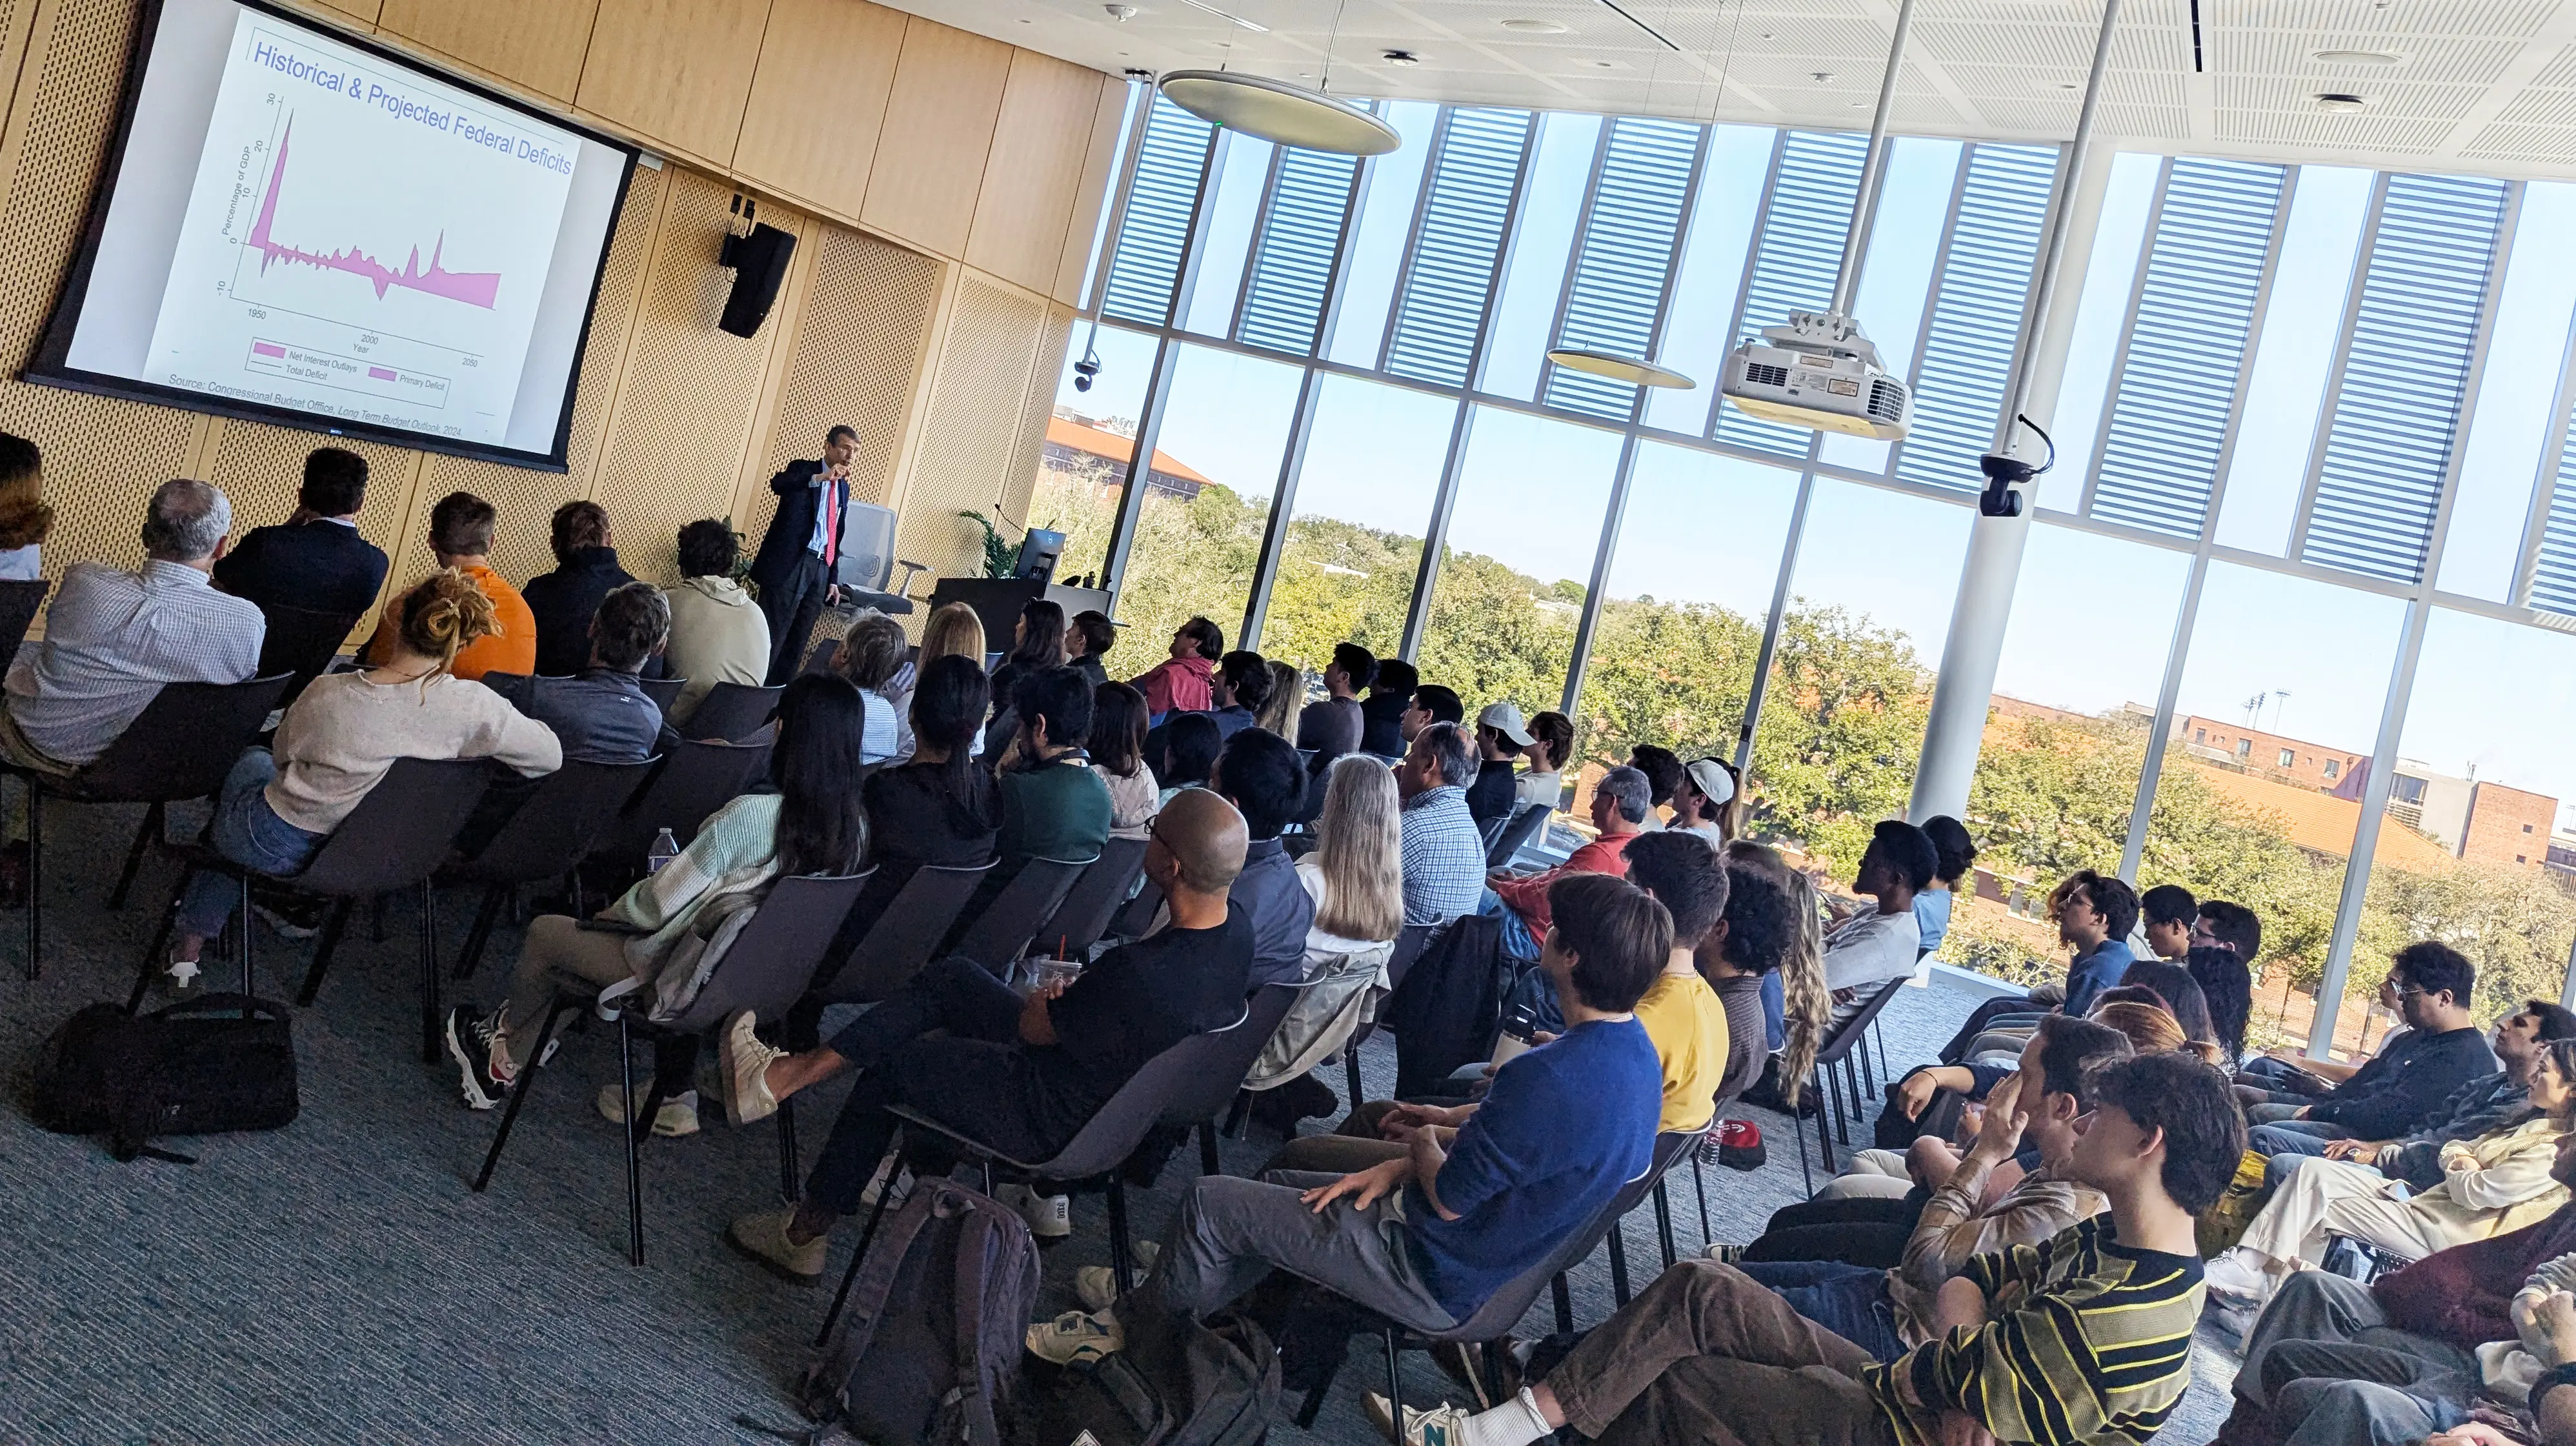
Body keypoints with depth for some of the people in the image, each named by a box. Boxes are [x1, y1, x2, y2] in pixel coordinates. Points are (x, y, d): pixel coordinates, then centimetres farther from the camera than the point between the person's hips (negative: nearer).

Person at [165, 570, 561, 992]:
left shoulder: (326, 692, -21)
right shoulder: (471, 706, -24)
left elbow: (283, 756, -2)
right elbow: (550, 756, -12)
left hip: (277, 848, -2)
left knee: (252, 760, 33)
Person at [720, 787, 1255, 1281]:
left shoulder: (1136, 976, -38)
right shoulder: (1235, 928, -13)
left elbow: (1034, 1028, -19)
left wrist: (1044, 1000, 2)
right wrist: (1072, 995, 2)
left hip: (1056, 1125, -8)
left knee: (890, 1065, 11)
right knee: (950, 977, 12)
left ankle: (805, 1233, 29)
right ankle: (787, 1073, 18)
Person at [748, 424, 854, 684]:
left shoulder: (843, 487, 18)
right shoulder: (803, 469, 0)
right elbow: (777, 484, -24)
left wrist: (833, 579, 17)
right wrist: (820, 478, -36)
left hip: (820, 570, 6)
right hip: (789, 565, -6)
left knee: (795, 645, 6)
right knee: (771, 639, -8)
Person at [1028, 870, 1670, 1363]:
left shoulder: (1549, 1077, -35)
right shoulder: (1634, 1046, -4)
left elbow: (1448, 1199, -24)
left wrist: (1422, 1143, -2)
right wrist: (1402, 1167, 0)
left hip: (1437, 1275, -9)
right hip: (1500, 1250, 9)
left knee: (1211, 1202, 1)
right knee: (1283, 1184, 23)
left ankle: (1131, 1319, 26)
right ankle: (1161, 1295, 31)